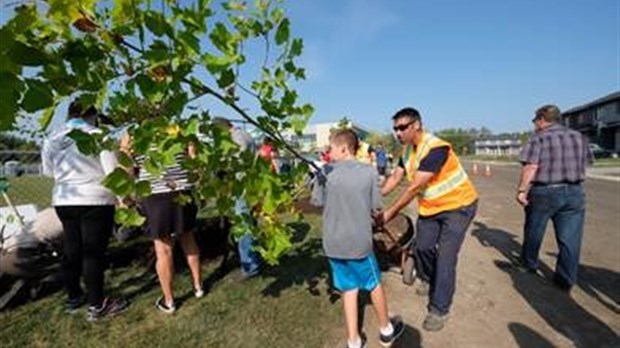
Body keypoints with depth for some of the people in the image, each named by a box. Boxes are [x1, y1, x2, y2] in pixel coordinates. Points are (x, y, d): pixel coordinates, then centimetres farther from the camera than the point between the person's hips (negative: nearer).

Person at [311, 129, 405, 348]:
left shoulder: (326, 172, -8)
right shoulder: (369, 171, -8)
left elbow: (317, 202, 1)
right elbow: (376, 207, -2)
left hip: (333, 242, 1)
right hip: (359, 242, -1)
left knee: (349, 289, 17)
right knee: (375, 285, 20)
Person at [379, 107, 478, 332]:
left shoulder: (436, 149, -30)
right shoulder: (408, 150, -2)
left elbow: (415, 187, -33)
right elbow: (395, 178, -4)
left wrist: (390, 212, -30)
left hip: (458, 206, -7)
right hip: (430, 207, 8)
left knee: (445, 258, -8)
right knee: (422, 247, 11)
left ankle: (439, 310, 6)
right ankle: (429, 280, 41)